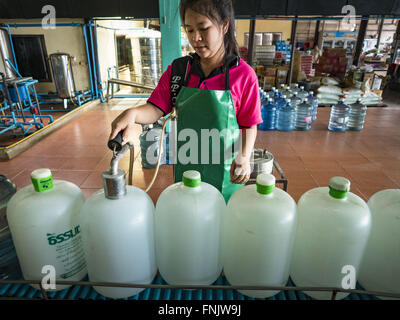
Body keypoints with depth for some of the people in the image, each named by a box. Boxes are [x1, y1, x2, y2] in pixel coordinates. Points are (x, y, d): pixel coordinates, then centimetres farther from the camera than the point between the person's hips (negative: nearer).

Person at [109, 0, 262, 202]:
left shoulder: (243, 75, -10)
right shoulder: (177, 70, -1)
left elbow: (249, 126, -6)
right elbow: (156, 109, -5)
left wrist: (244, 156, -22)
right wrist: (133, 113, -25)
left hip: (225, 172, -2)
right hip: (186, 167, 3)